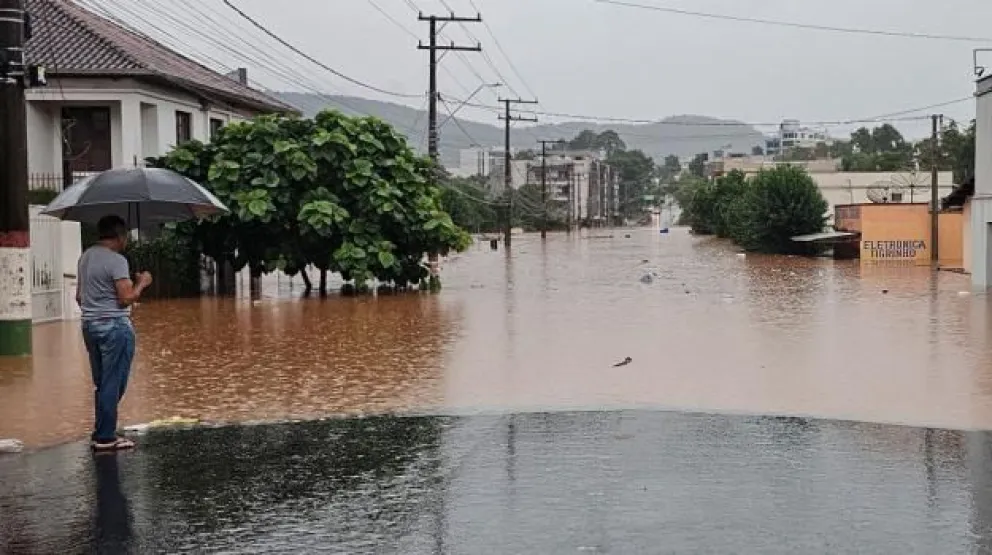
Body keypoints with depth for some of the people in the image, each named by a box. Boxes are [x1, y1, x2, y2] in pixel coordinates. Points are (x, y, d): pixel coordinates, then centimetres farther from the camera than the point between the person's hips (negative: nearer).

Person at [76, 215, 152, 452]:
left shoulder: (85, 257, 13)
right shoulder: (116, 260, -14)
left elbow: (80, 296, 21)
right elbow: (127, 298, -19)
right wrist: (141, 283, -2)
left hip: (90, 325, 9)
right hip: (114, 326, -9)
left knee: (101, 384, 16)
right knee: (113, 385, -2)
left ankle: (102, 432, 20)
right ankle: (105, 438, 0)